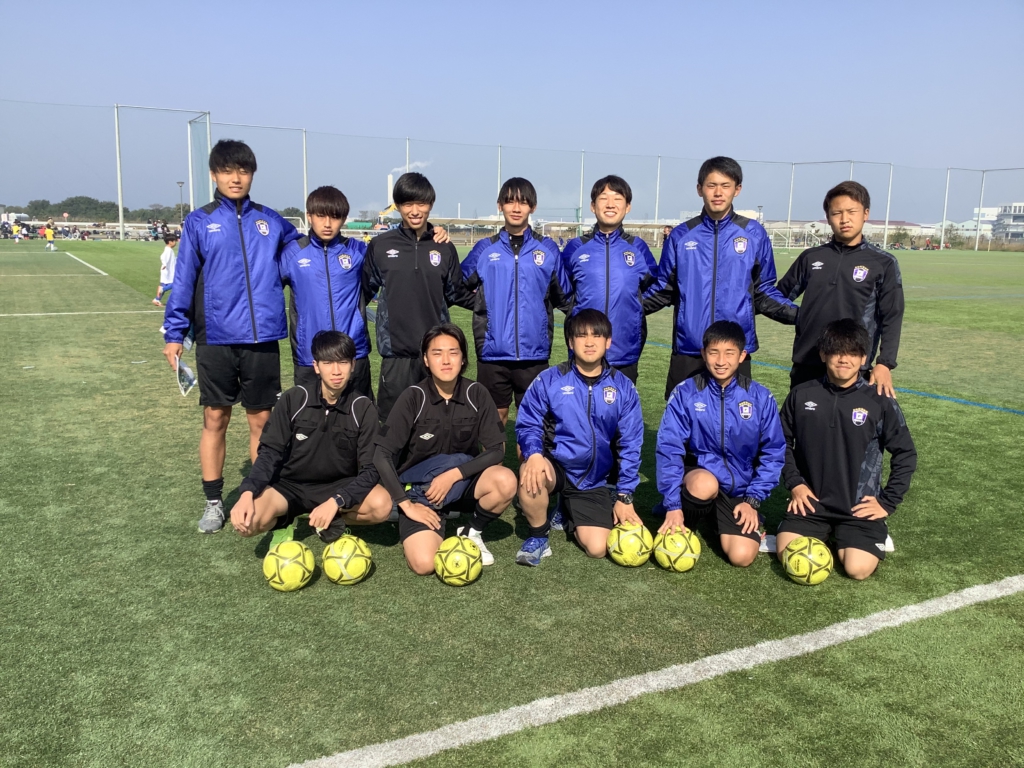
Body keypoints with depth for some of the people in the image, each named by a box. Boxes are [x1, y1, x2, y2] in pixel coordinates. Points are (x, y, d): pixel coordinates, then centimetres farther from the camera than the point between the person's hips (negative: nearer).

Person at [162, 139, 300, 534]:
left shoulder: (271, 221, 7)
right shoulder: (199, 222, 2)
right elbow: (183, 280, 1)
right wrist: (174, 333, -2)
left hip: (262, 339, 1)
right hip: (216, 340, -1)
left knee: (262, 420, 8)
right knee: (215, 419, 6)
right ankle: (214, 502, 19)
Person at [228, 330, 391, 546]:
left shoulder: (363, 408, -11)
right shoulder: (293, 399, -9)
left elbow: (370, 469, -14)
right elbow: (270, 451, -7)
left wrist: (335, 502, -30)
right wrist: (247, 493, -25)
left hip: (338, 486, 0)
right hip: (290, 485, 0)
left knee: (382, 505, -30)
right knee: (245, 521, -28)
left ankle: (334, 520, 1)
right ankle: (285, 520, 7)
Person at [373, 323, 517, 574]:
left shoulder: (476, 394, -8)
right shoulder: (414, 397, -15)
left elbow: (497, 450, -10)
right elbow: (382, 456, -15)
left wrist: (453, 475, -21)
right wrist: (406, 504, -18)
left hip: (462, 483, 3)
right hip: (419, 487, -2)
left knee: (506, 481, -30)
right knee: (424, 564, -26)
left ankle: (471, 533, -1)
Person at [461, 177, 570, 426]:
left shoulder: (548, 249, 4)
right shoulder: (485, 249, 5)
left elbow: (564, 297, 10)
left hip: (534, 353, 0)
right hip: (493, 352, 0)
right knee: (494, 417, 9)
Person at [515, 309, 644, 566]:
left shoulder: (623, 387, -1)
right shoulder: (549, 380, -6)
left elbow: (630, 446, 2)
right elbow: (527, 424, -6)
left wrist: (624, 497, -1)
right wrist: (534, 454, -29)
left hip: (594, 482, 2)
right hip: (555, 467, -2)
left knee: (597, 549, -12)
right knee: (531, 472, -37)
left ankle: (569, 518, 25)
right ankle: (538, 536, -7)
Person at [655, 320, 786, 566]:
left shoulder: (760, 398, -6)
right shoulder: (685, 393, -11)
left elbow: (773, 453, 1)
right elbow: (669, 448, -12)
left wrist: (753, 500, -5)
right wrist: (673, 504, -18)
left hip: (740, 489, 1)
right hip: (699, 477, -1)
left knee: (741, 557, -17)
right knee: (704, 484, -37)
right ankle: (685, 524, -5)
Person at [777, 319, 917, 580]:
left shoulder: (880, 402, -7)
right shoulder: (801, 395, -3)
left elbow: (905, 454, 2)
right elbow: (783, 442, 10)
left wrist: (887, 503, -2)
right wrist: (794, 483, -2)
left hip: (860, 506, -1)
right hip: (811, 501, 2)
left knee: (858, 568, -19)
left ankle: (874, 534, 16)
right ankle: (825, 535, 16)